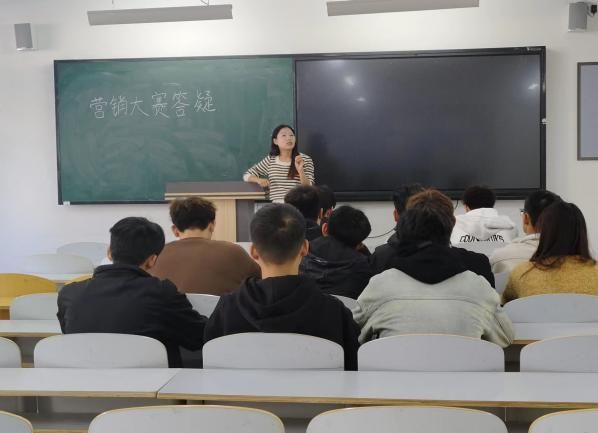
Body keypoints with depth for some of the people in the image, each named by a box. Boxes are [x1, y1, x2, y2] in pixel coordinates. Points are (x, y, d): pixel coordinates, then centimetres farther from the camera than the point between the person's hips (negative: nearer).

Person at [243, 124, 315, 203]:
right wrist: (259, 180, -3)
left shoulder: (305, 159, 4)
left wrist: (300, 170, -16)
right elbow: (247, 175, 17)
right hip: (276, 206, 0)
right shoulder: (270, 160, 11)